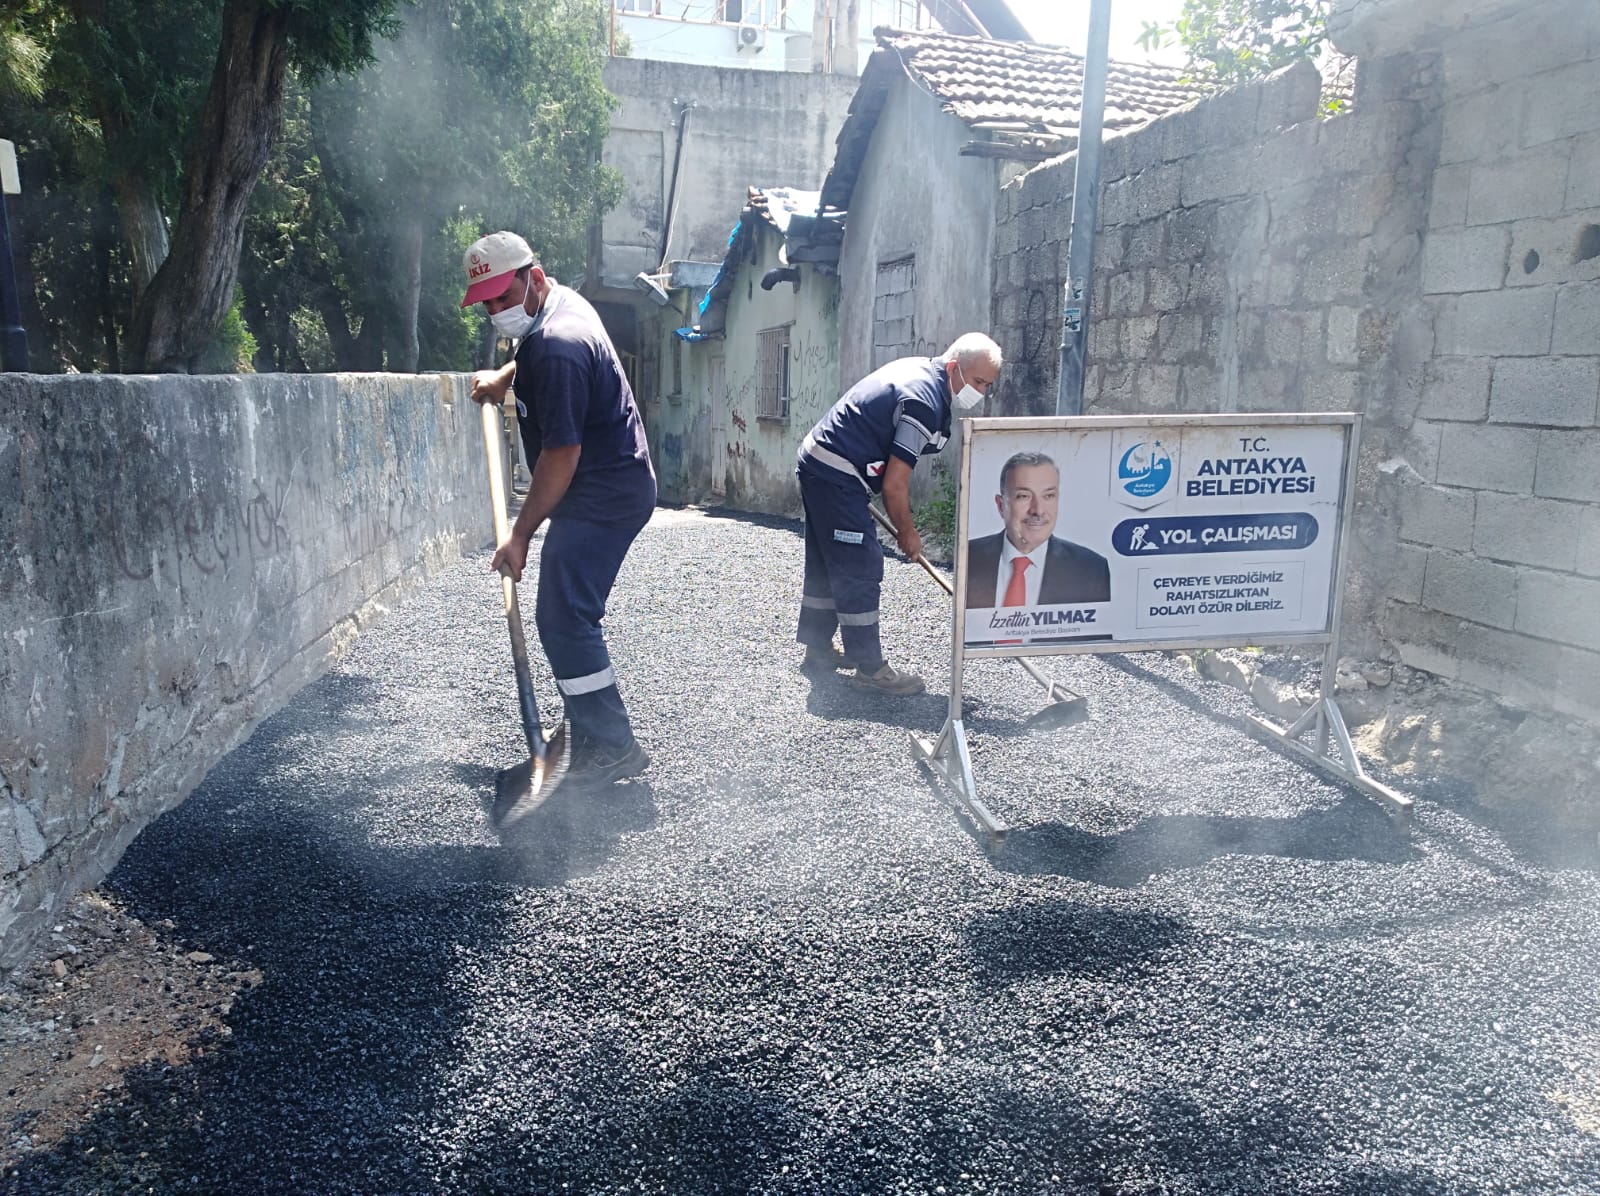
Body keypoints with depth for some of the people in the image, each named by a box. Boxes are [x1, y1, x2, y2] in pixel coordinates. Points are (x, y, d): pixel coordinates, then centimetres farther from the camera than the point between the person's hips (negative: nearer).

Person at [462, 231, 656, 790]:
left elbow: (561, 455, -22)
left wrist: (521, 534, -16)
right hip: (615, 487, 11)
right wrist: (505, 376, 22)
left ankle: (613, 748, -9)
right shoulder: (561, 299, 10)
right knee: (567, 616, 14)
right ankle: (592, 740, 23)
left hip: (601, 497, -11)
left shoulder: (557, 349, -23)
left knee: (563, 621, -14)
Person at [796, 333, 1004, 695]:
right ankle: (869, 667, -3)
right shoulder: (924, 401, -22)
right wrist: (907, 532, -5)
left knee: (825, 564, 18)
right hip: (836, 477, -11)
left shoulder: (919, 368, 10)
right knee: (860, 568, -8)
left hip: (817, 463, 11)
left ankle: (817, 648, 29)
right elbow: (894, 485, -21)